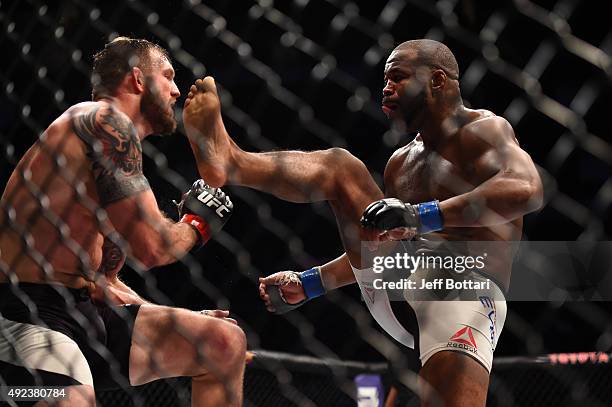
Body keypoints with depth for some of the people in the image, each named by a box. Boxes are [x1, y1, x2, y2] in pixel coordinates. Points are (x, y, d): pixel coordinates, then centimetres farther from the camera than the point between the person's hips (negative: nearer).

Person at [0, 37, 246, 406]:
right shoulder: (107, 118, -7)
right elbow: (152, 248, -16)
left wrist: (184, 323, 23)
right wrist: (197, 223, 5)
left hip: (82, 308, 10)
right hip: (31, 315, -10)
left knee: (226, 342, 9)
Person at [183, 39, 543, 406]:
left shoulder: (483, 130, 0)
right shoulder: (402, 161, 25)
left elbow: (527, 190, -22)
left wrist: (423, 215, -31)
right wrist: (307, 285, 27)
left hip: (460, 295, -6)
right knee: (340, 166, -3)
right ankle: (230, 161, -24)